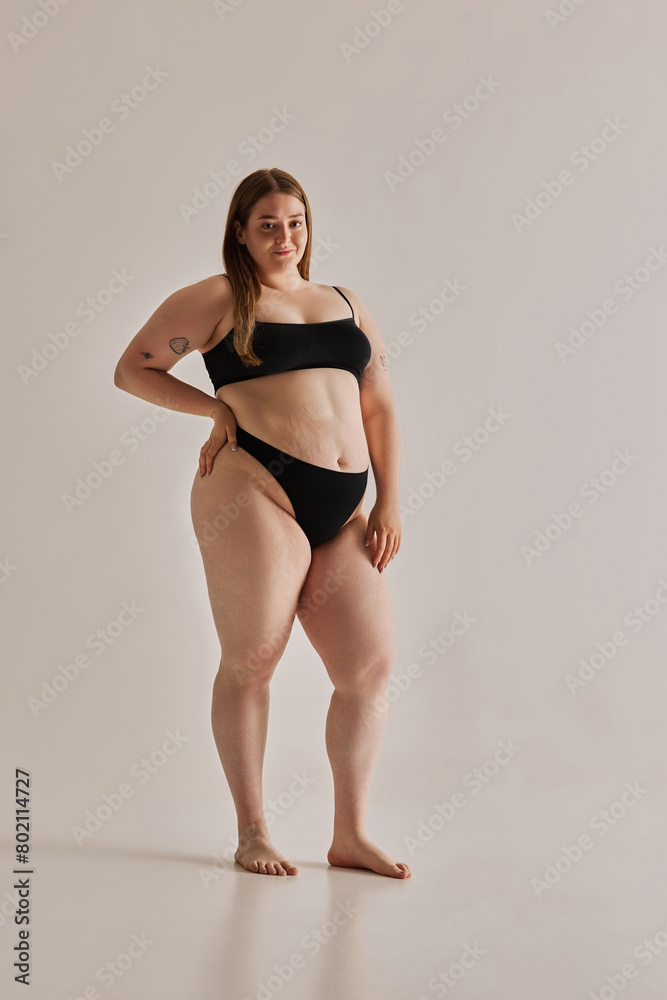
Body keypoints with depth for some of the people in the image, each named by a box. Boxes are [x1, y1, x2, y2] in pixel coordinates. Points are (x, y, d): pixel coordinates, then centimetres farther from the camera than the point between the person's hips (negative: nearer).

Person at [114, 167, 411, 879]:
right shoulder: (217, 299, 7)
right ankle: (252, 834, 14)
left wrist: (389, 502, 10)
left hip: (341, 510, 5)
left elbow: (379, 408, 20)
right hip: (254, 493, -5)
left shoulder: (347, 305, 22)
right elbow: (131, 370, 10)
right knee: (251, 662, -2)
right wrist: (216, 407, -1)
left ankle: (351, 835, 14)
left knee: (371, 667, 0)